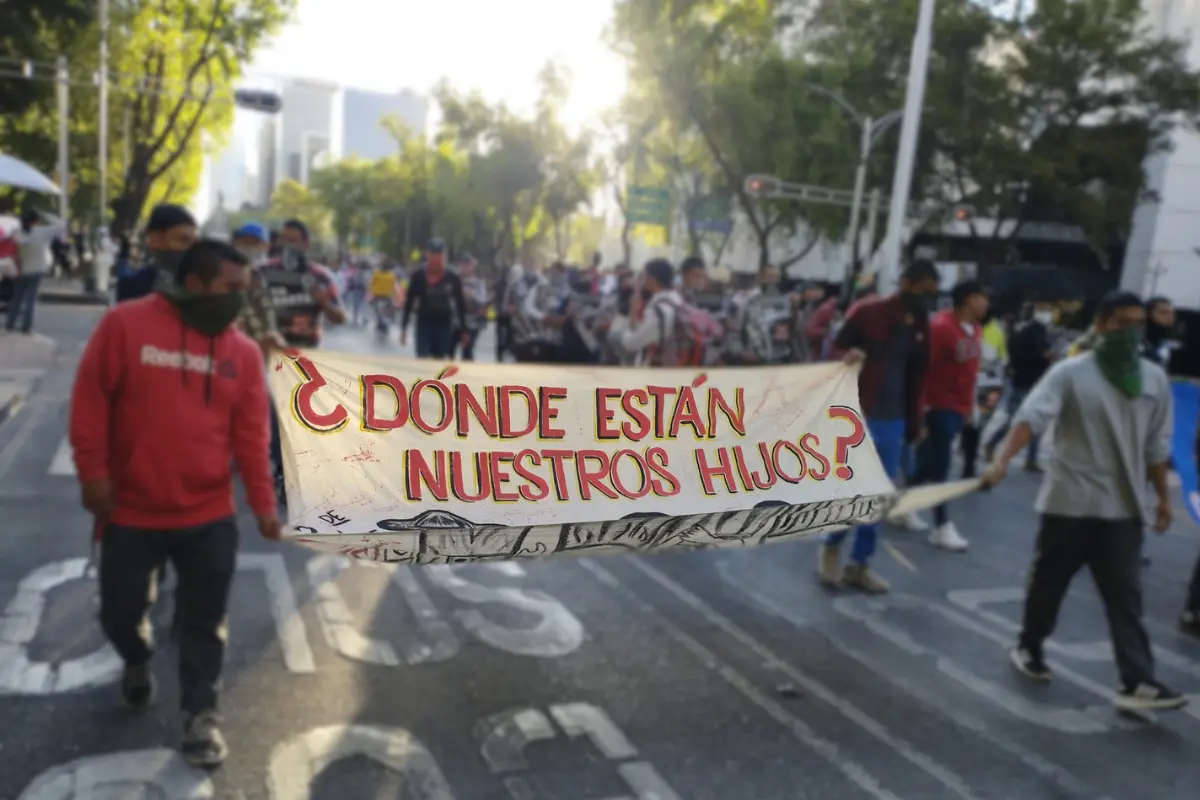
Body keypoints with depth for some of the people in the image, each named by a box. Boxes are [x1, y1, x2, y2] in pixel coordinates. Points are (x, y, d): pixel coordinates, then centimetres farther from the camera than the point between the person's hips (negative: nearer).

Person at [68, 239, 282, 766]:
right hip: (131, 510, -1)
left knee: (205, 622, 7)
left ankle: (201, 714, 23)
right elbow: (90, 401, -6)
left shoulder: (242, 351, -1)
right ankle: (137, 663, 47)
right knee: (119, 613, 14)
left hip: (209, 515, 1)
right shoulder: (125, 325, -8)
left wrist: (262, 501, -2)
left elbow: (251, 435, 0)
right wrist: (92, 471, -9)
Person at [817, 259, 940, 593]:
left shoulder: (921, 327, 10)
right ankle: (831, 547, 18)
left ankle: (859, 563, 18)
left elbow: (917, 378, 15)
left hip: (893, 419, 6)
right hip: (858, 413, -6)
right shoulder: (867, 311, -8)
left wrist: (913, 424, 14)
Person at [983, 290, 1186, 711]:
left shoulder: (1155, 378, 6)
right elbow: (1032, 415, -22)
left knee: (1125, 596, 1)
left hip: (1123, 507, 3)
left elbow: (1157, 444, 14)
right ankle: (1029, 646, 31)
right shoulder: (1071, 372, -9)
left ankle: (1138, 682, 1)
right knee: (1048, 582, 11)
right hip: (1070, 501, -3)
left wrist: (1162, 495, 15)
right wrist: (1002, 460, -36)